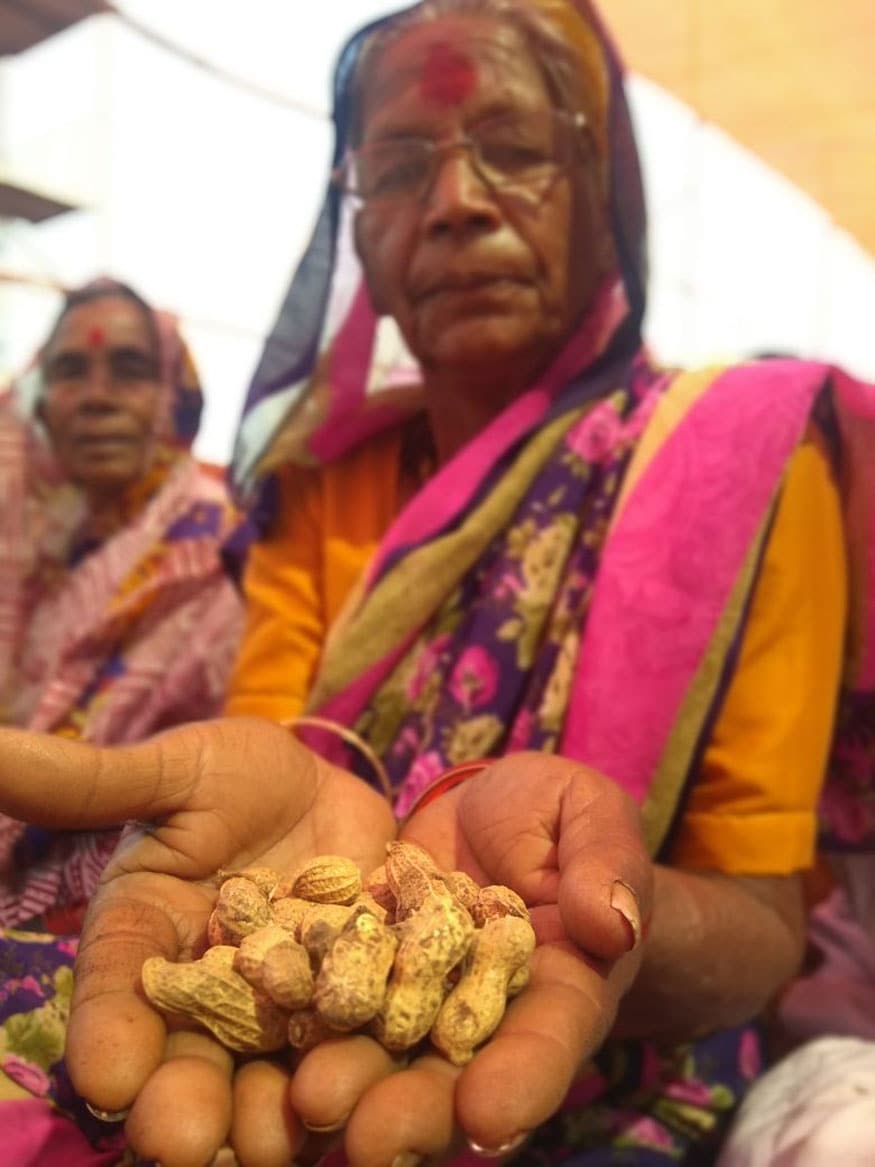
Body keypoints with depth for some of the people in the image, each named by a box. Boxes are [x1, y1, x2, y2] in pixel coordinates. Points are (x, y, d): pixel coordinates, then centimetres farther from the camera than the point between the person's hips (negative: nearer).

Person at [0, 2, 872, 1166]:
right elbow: (265, 739, -10)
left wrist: (589, 894, -32)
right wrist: (280, 801, -31)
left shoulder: (746, 454, -10)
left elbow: (766, 925, -12)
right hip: (273, 1059, 3)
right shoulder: (322, 481, 1)